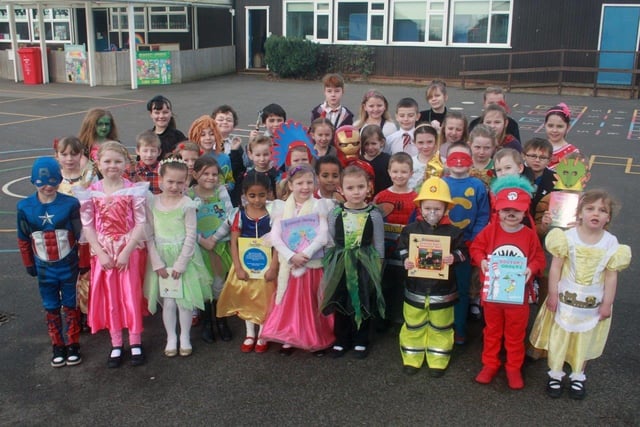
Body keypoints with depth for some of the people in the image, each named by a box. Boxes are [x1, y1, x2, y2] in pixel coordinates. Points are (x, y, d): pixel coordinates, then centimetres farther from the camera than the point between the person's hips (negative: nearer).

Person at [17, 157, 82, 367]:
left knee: (71, 305, 11)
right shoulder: (25, 207, -7)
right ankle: (57, 346, 26)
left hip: (68, 265, -2)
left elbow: (80, 234, -8)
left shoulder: (70, 204, -15)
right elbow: (23, 239, 4)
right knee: (51, 308, 13)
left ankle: (73, 345, 24)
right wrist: (29, 264, 9)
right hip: (44, 267, 2)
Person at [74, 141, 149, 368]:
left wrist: (127, 251, -15)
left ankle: (135, 343, 16)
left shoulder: (134, 189, -8)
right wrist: (101, 253, -10)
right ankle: (116, 345, 20)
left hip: (130, 250, -2)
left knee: (131, 295, 2)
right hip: (103, 252, 2)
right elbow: (87, 226, -2)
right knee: (109, 297, 8)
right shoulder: (91, 192, -3)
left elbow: (141, 223, -9)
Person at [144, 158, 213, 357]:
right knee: (167, 302, 6)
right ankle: (171, 338, 23)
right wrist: (157, 263, -7)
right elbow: (149, 236, -1)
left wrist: (180, 264, -11)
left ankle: (185, 337, 22)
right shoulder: (153, 203, -2)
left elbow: (191, 236, -9)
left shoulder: (187, 204, -9)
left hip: (184, 258, -2)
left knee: (184, 300, 5)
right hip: (162, 259, 2)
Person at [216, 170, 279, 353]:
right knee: (246, 297, 11)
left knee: (265, 298, 6)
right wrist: (238, 268, -11)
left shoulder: (272, 214, -9)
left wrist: (273, 267, -15)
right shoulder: (239, 214, -5)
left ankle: (262, 335, 23)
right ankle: (250, 334, 28)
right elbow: (234, 243, -4)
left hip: (266, 264, -2)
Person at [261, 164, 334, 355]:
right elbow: (274, 236, -5)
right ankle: (289, 338, 18)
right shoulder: (283, 208, 3)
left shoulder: (319, 205, -1)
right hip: (289, 264, 1)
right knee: (290, 301, 7)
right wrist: (291, 256, -16)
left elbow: (323, 236, -9)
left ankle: (317, 339, 20)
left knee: (312, 302, 7)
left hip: (313, 263, -1)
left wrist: (305, 254, -19)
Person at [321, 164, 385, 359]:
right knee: (340, 304, 12)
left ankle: (360, 341, 27)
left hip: (365, 264, -1)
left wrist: (377, 268, -1)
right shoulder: (335, 213, -4)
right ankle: (341, 340, 28)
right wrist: (329, 265, 3)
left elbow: (379, 244, -1)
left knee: (363, 305, 10)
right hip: (340, 265, 2)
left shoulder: (374, 214, -8)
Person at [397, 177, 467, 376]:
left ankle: (438, 360, 27)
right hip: (416, 287, 1)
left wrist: (454, 258, -24)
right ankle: (411, 358, 27)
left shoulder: (453, 232, -6)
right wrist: (405, 260, -17)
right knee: (413, 325, 12)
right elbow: (402, 249, 2)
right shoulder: (411, 229, -4)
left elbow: (463, 252, -4)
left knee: (440, 326, 12)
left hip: (442, 288, -1)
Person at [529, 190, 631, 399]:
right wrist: (553, 294, -9)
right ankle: (555, 374, 27)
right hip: (565, 299, -1)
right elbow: (556, 267, -9)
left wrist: (607, 304, -2)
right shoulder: (568, 237, -14)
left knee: (585, 339, 16)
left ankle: (578, 376, 33)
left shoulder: (611, 244, -10)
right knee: (558, 336, 10)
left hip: (593, 303, 1)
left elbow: (611, 276, -4)